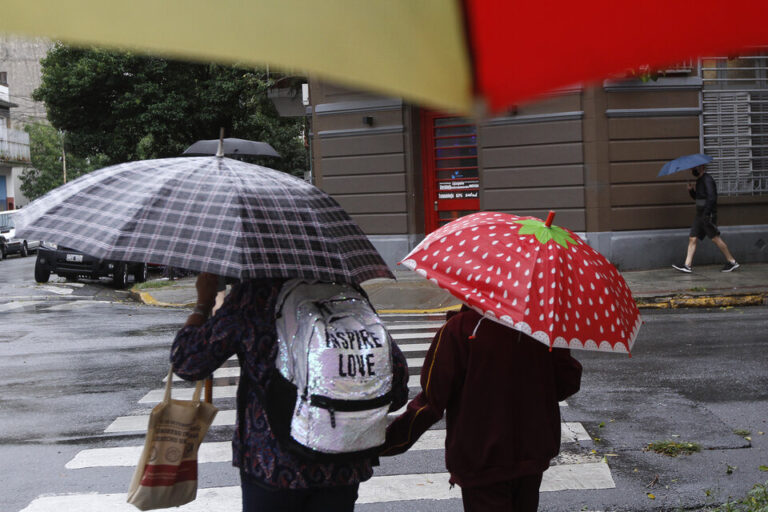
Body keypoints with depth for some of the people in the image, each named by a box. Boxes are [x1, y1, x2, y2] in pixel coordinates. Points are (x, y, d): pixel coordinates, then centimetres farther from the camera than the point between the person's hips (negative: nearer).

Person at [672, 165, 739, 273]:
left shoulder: (707, 180, -14)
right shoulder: (699, 180, 15)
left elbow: (711, 197, -23)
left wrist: (706, 214, -26)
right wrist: (691, 190, 4)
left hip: (708, 215, -9)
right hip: (700, 215, 9)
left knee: (716, 239, -3)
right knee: (692, 238, 2)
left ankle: (732, 261, 8)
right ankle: (687, 265, 0)